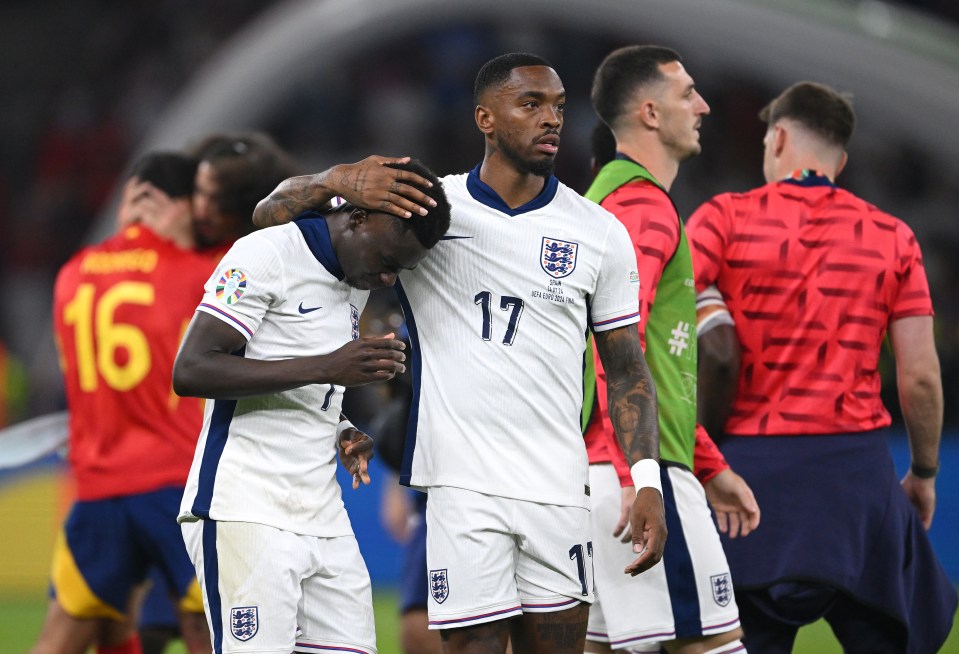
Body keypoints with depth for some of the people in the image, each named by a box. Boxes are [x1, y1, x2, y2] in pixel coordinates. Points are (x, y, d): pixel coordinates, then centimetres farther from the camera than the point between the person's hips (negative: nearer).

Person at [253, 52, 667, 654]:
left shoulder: (599, 233, 8)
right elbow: (271, 216, 6)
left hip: (559, 489, 2)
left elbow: (626, 369, 11)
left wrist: (646, 482, -1)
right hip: (463, 486, -2)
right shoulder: (429, 205, 3)